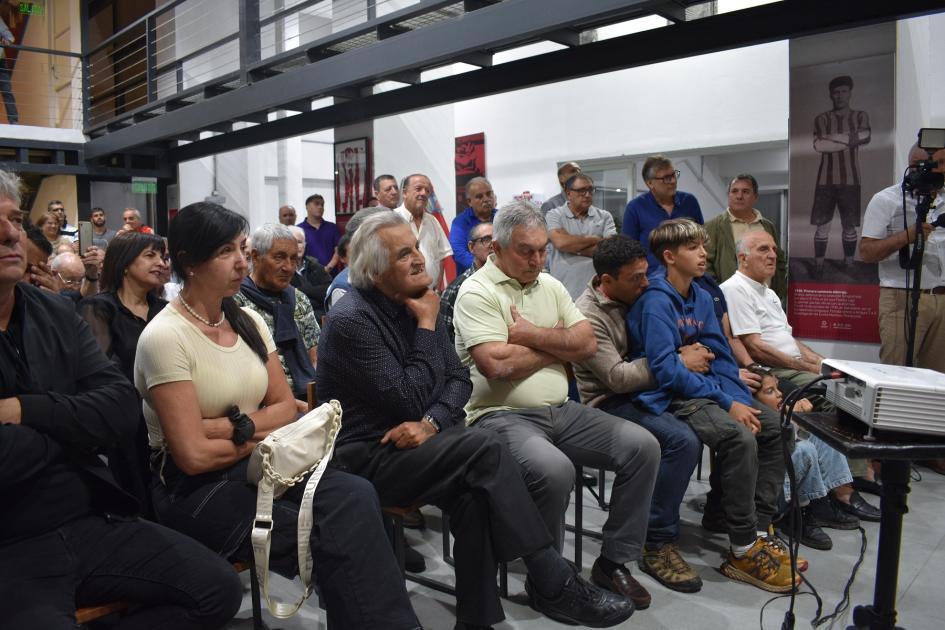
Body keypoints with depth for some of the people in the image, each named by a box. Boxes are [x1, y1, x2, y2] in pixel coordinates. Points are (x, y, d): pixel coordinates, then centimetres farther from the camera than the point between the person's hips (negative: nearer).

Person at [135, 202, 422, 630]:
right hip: (195, 489, -5)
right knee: (336, 535, -25)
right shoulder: (164, 337, -14)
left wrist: (236, 427, -11)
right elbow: (193, 454, -18)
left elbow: (286, 408, 7)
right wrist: (260, 436, -4)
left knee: (355, 496, -24)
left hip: (255, 466, 5)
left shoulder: (248, 321, 7)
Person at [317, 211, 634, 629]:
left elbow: (458, 378, 6)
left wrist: (431, 423, -14)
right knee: (485, 450, -26)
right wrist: (427, 326, -13)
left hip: (414, 445, 6)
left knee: (474, 491, -27)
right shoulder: (352, 319, -15)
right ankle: (555, 586, -17)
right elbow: (411, 400, -20)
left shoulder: (415, 302, 7)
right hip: (367, 456, -6)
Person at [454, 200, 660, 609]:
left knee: (643, 446, -6)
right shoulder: (477, 292, -8)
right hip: (503, 416, -7)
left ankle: (613, 561, 7)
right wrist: (558, 343, -4)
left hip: (561, 410, 7)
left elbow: (587, 345, 5)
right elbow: (497, 365, -20)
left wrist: (531, 334, -10)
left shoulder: (550, 286, 14)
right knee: (554, 470, -35)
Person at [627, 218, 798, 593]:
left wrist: (740, 401, -6)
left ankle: (758, 531, 6)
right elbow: (666, 369, -21)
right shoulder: (656, 302, -14)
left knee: (774, 425, -1)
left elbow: (721, 357, 11)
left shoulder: (702, 298, 12)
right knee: (740, 438, -27)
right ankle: (743, 552, -13)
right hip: (672, 398, -9)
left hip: (707, 390, 9)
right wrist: (726, 404, -20)